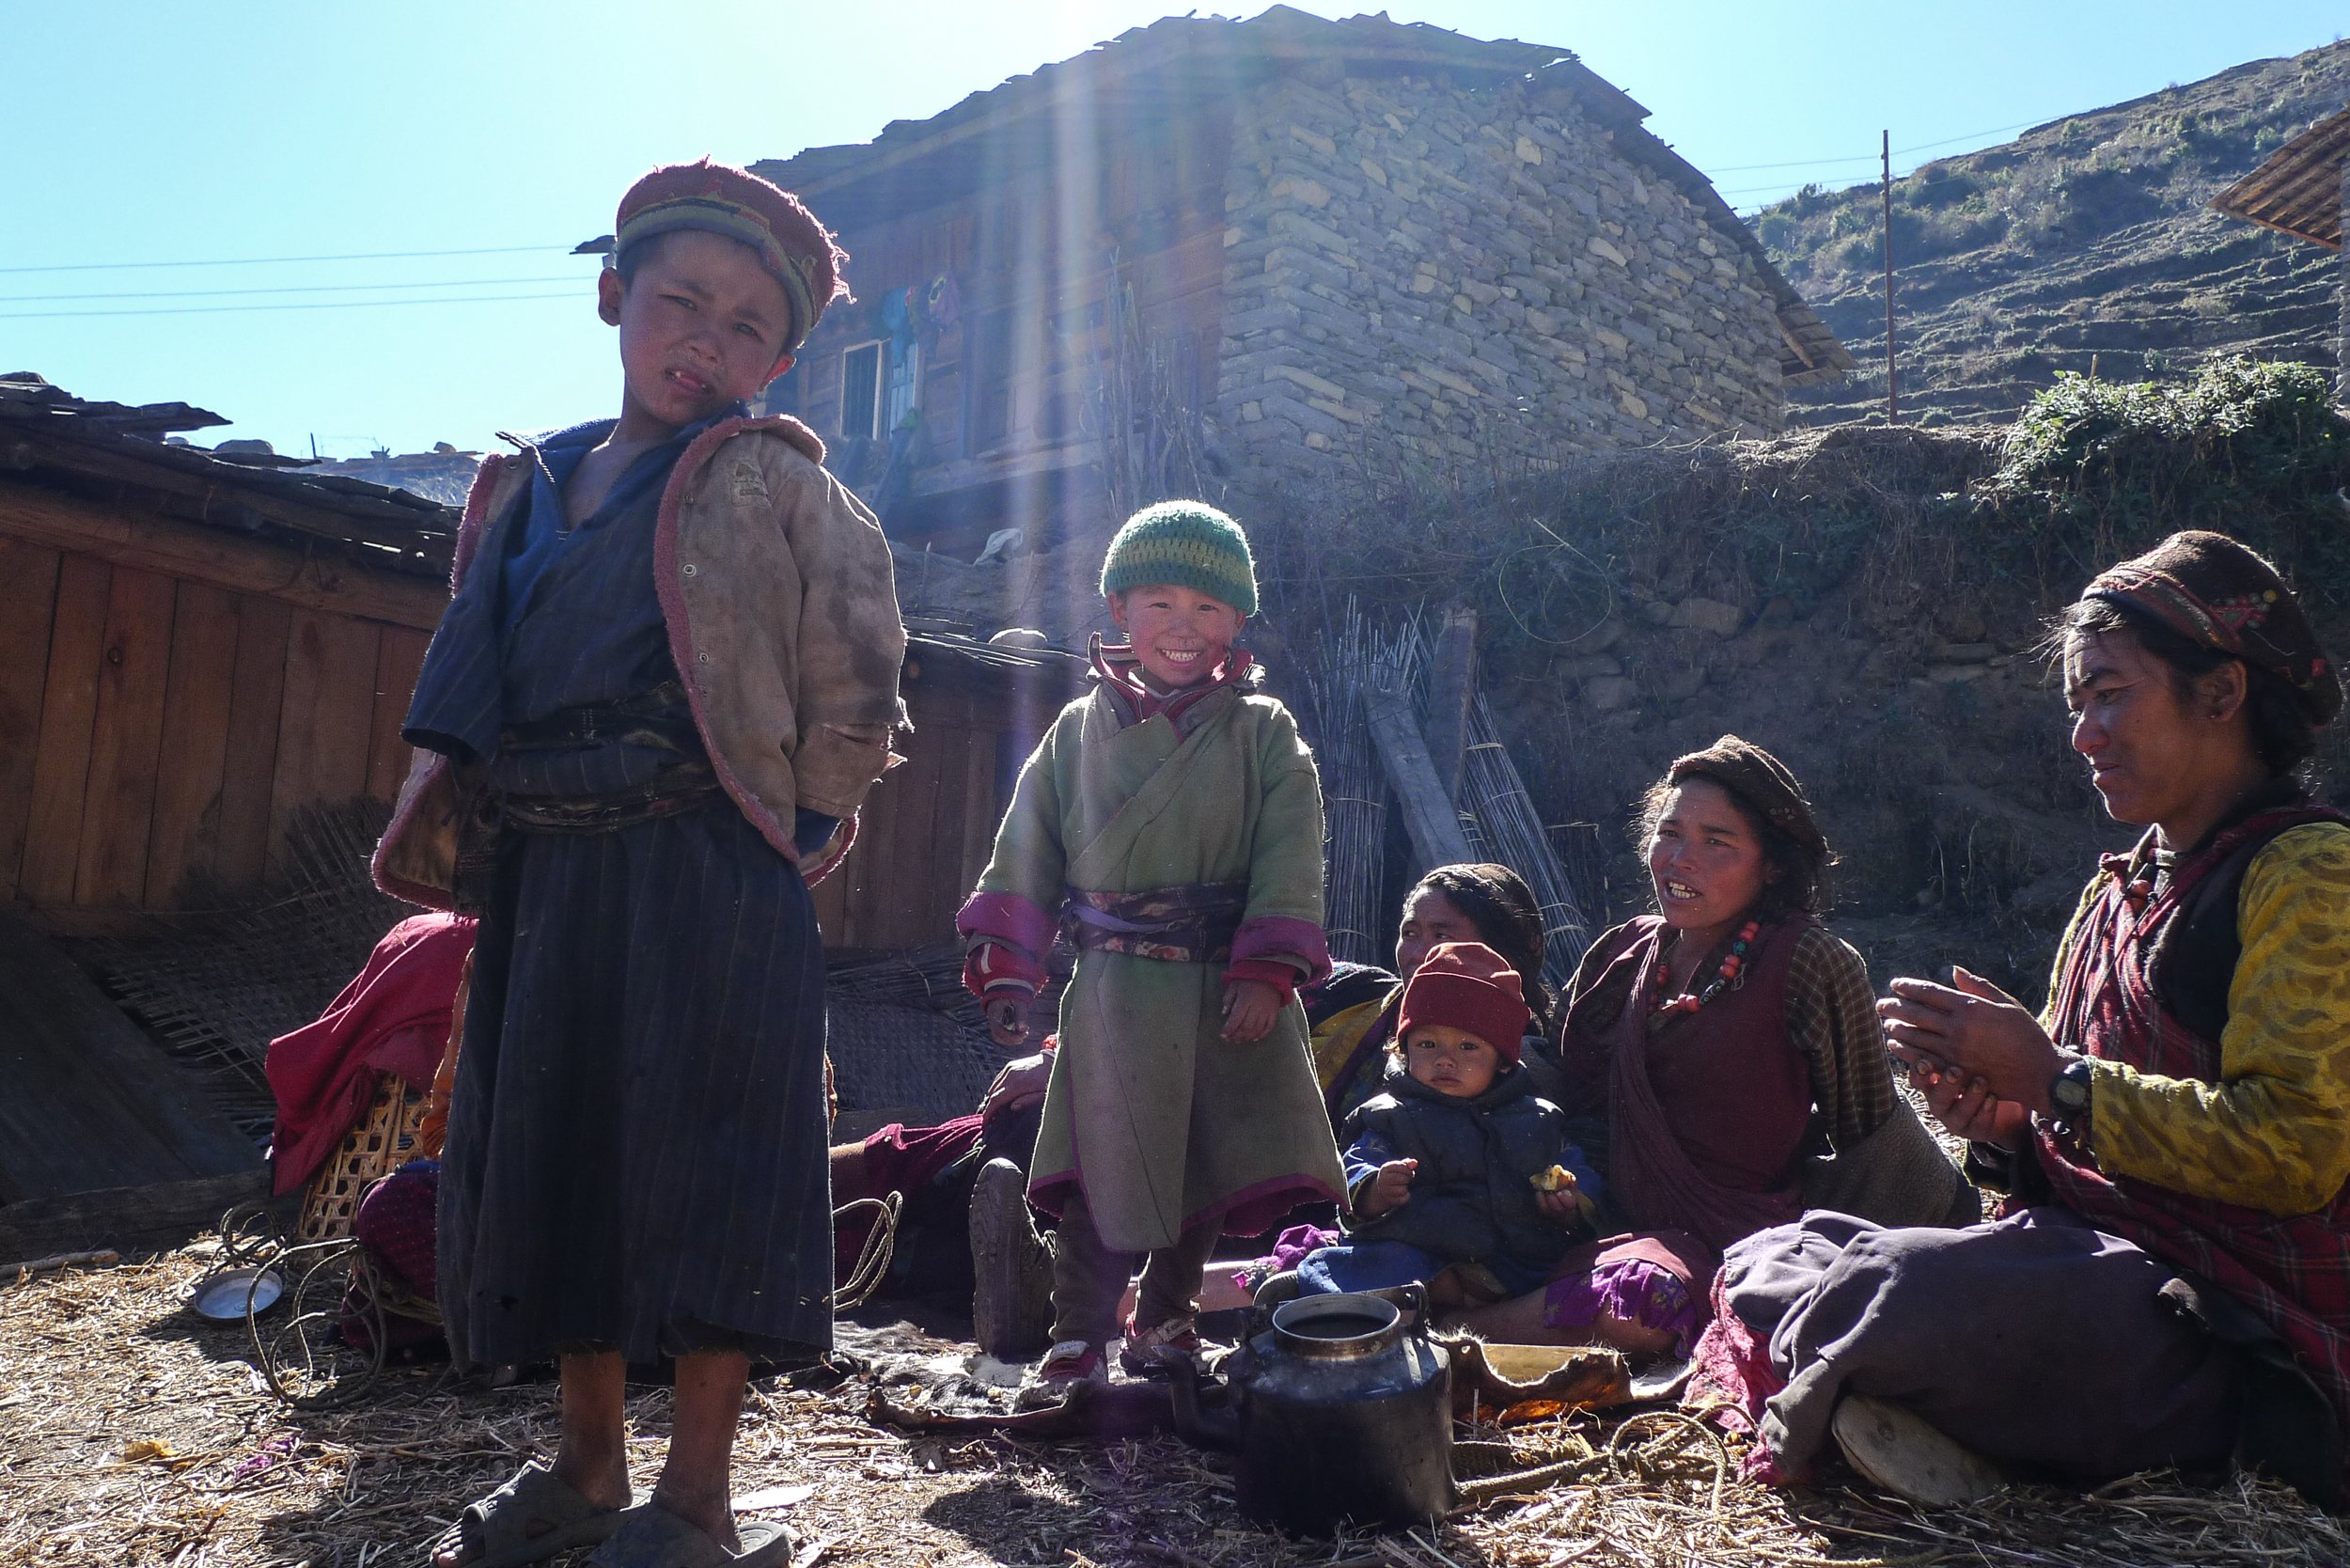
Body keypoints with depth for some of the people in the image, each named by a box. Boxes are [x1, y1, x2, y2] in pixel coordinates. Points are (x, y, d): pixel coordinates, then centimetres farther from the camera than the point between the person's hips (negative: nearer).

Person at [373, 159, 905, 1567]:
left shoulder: (772, 479, 0)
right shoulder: (527, 488, 16)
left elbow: (853, 680, 1)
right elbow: (472, 684, 18)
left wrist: (800, 830, 2)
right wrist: (434, 800, 2)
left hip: (707, 876, -6)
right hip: (542, 872, 6)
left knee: (702, 1161, -2)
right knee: (547, 1149, 12)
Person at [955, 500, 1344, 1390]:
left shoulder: (1263, 732, 2)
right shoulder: (1078, 731, 6)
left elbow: (1289, 864, -5)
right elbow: (1027, 854, 7)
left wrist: (1267, 972, -15)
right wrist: (1007, 972, 1)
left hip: (1227, 990, 1)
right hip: (1113, 991, -1)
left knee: (1211, 1162, 12)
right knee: (1101, 1165, 0)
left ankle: (1165, 1316, 34)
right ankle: (1079, 1333, 16)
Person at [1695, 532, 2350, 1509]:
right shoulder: (2115, 896, 18)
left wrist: (2051, 1079, -16)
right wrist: (1997, 1125, -5)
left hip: (2246, 1341, -8)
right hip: (2099, 1271, 8)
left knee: (1858, 1300, -31)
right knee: (1768, 1262, -8)